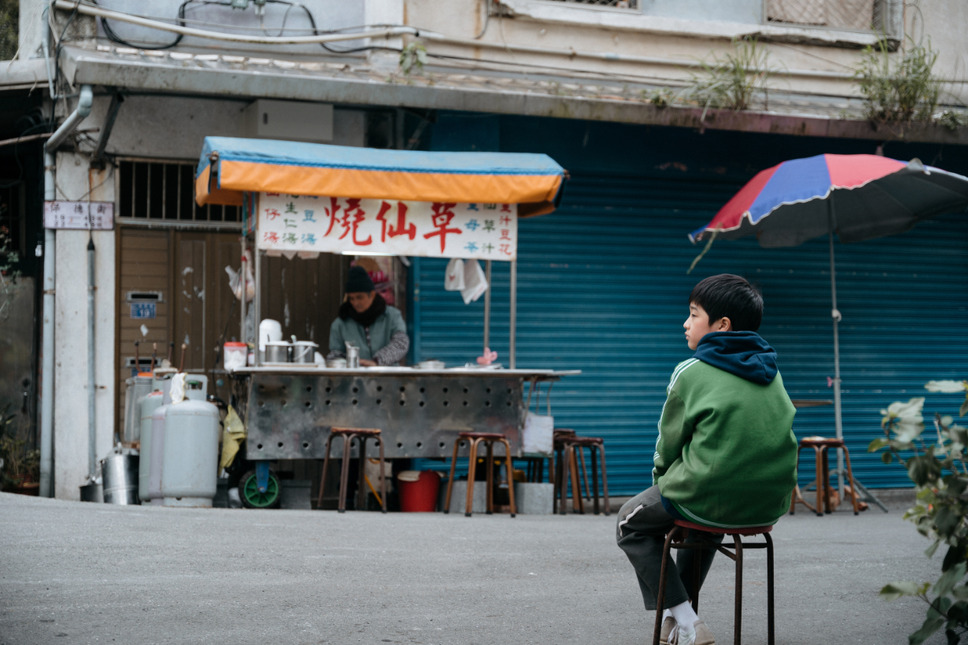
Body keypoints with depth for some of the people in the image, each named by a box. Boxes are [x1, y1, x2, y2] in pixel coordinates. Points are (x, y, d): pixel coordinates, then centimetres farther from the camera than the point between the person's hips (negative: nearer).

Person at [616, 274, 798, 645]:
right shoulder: (770, 373, 11)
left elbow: (669, 441, -2)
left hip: (711, 496, -7)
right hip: (772, 501, 7)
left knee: (631, 524, 19)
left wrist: (660, 480, 19)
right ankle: (680, 609, 43)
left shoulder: (692, 373, -8)